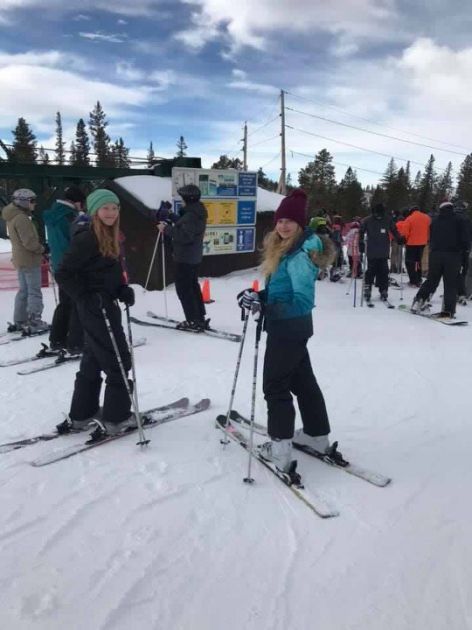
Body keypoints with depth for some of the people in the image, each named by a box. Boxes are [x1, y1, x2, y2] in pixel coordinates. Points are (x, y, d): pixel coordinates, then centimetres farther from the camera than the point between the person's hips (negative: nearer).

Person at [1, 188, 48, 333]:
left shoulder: (12, 218, 12)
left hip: (20, 260, 10)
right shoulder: (21, 218, -19)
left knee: (24, 291, 17)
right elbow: (29, 241, -24)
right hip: (30, 260, -10)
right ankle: (34, 323, -3)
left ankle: (19, 321, 24)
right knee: (35, 292, -5)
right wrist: (42, 249, -9)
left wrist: (39, 247, 9)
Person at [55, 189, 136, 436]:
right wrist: (85, 298, -21)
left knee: (93, 362, 16)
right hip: (95, 308, -10)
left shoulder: (110, 237, 11)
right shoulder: (87, 238, -16)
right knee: (119, 361, -2)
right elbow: (64, 274, -17)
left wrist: (123, 290, 1)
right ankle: (116, 419, 11)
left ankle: (79, 417, 28)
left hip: (107, 306, 10)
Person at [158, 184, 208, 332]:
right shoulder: (197, 212, 11)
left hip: (185, 258, -10)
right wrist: (170, 226, 7)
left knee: (183, 288, -3)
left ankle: (193, 321, 0)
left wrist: (167, 229, -21)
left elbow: (185, 236, -28)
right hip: (194, 257, 10)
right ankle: (200, 318, 25)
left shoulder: (191, 215, -21)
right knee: (193, 286, 18)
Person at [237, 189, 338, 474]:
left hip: (288, 328, -10)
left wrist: (262, 303, -35)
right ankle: (319, 435, 35)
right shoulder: (287, 248, 8)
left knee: (275, 385, 0)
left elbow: (303, 301, -27)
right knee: (303, 380, 20)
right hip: (292, 327, 10)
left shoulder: (299, 256, -22)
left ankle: (280, 448, 8)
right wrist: (261, 296, -1)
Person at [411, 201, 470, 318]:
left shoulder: (435, 220, 12)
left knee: (431, 280, 15)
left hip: (436, 254, 3)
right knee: (450, 284, 1)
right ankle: (448, 310, -4)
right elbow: (465, 238, -3)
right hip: (453, 255, -3)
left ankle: (419, 301, 7)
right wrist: (464, 248, 12)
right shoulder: (458, 219, 2)